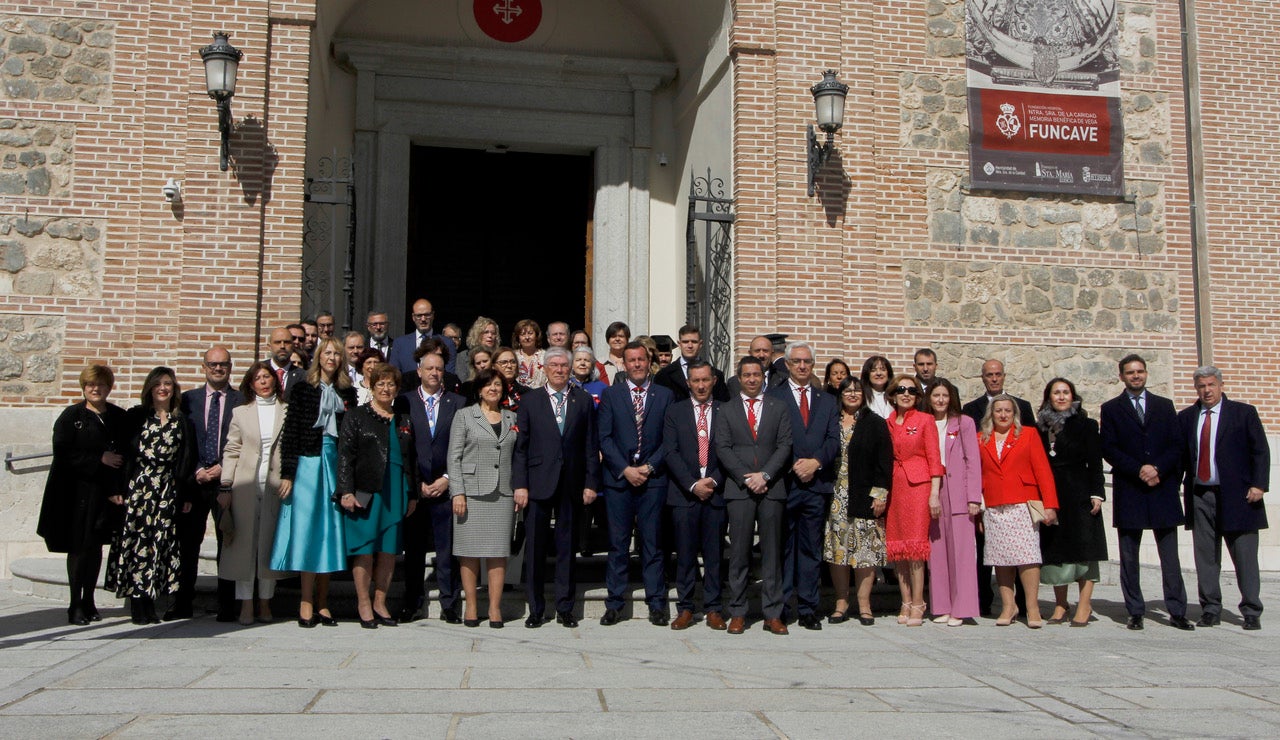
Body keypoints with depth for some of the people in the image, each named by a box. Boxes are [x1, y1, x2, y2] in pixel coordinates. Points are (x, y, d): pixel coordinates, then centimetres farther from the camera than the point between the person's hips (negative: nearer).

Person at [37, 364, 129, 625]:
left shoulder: (119, 417, 8)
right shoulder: (71, 416, 0)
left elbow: (125, 456, 4)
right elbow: (62, 453, -8)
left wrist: (118, 490, -5)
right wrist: (99, 459, -15)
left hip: (105, 493, 3)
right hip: (76, 492, -3)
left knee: (96, 546, 8)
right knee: (79, 547, -1)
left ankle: (88, 602, 17)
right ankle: (76, 605, 6)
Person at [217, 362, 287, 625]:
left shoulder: (288, 411, 8)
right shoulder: (240, 412, 10)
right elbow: (231, 451, 7)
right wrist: (225, 487, 0)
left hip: (276, 485, 0)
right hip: (246, 485, 0)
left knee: (270, 542, 3)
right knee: (244, 542, 0)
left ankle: (265, 602, 12)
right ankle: (246, 605, 5)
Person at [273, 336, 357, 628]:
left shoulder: (348, 393, 10)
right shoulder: (303, 389, 2)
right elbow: (290, 431, -2)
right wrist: (288, 473, -8)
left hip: (336, 462, 3)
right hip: (308, 462, -3)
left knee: (330, 529, 4)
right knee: (307, 529, -2)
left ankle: (322, 603, 11)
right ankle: (306, 602, 5)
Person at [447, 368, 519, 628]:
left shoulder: (512, 418, 14)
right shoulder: (464, 416, 5)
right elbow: (454, 456, 0)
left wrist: (519, 491, 6)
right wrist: (457, 492, -8)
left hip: (503, 494, 2)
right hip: (471, 491, -2)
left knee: (499, 551, 1)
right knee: (469, 551, 0)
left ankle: (495, 607, 5)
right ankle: (471, 606, 9)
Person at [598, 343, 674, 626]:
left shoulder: (665, 396, 9)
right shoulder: (610, 394, 8)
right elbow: (604, 437, 1)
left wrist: (649, 467, -8)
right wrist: (625, 469, -9)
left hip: (653, 478, 0)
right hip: (618, 477, 0)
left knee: (652, 542, 2)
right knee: (617, 543, 3)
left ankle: (656, 603, 10)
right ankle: (614, 604, 10)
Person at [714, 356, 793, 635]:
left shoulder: (778, 408, 12)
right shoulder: (727, 410, 10)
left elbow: (784, 446, 4)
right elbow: (722, 449, 2)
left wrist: (765, 475, -10)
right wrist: (746, 478, -9)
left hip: (771, 487, 1)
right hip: (738, 489, -1)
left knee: (772, 552, 2)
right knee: (739, 552, 0)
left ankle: (773, 614, 7)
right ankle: (737, 613, 6)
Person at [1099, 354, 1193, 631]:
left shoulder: (1164, 406, 13)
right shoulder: (1111, 409, 7)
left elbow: (1176, 445, 6)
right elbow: (1108, 449, -1)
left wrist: (1157, 469, -10)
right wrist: (1139, 470, -12)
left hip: (1163, 489, 1)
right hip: (1128, 491, -1)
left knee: (1170, 556, 1)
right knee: (1129, 557, 2)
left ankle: (1177, 612, 7)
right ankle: (1135, 612, 8)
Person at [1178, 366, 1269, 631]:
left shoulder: (1244, 413, 4)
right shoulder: (1185, 417, 11)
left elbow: (1260, 451, 1)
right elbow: (1180, 455, 12)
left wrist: (1258, 485, -8)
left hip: (1237, 494, -3)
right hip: (1200, 495, 3)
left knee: (1245, 555, 0)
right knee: (1205, 556, 5)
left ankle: (1252, 612, 9)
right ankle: (1210, 609, 13)